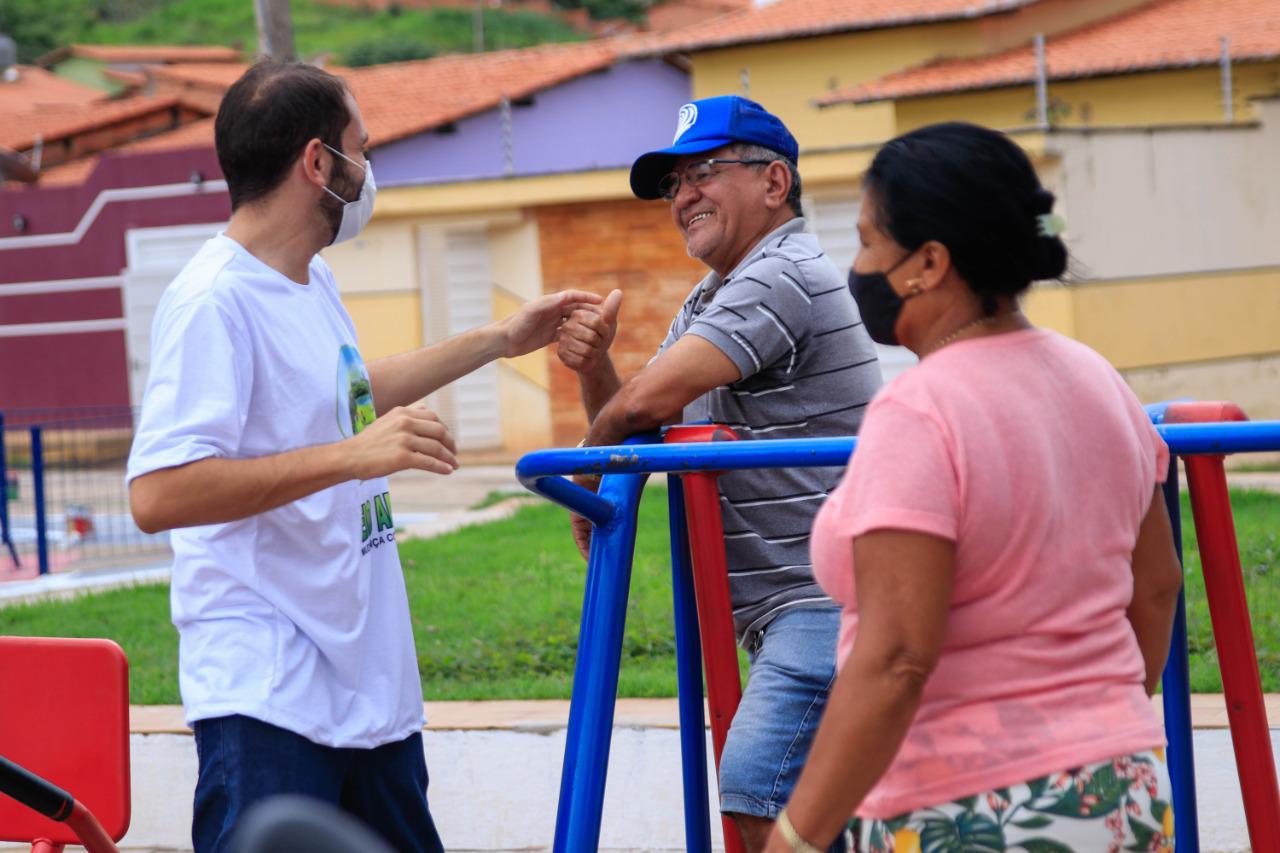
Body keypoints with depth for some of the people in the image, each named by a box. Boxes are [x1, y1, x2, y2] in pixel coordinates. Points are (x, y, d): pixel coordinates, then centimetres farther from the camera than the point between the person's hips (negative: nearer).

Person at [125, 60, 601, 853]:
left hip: (371, 681, 9)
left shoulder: (313, 282, 13)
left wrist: (499, 340, 36)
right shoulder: (213, 301, -17)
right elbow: (158, 494, -27)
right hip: (266, 695, -9)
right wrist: (352, 455, -28)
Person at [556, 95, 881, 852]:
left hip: (827, 599, -11)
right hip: (790, 612, 11)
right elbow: (633, 418, 19)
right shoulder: (710, 303, 21)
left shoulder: (784, 276, -12)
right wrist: (595, 367, -3)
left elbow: (651, 399, -20)